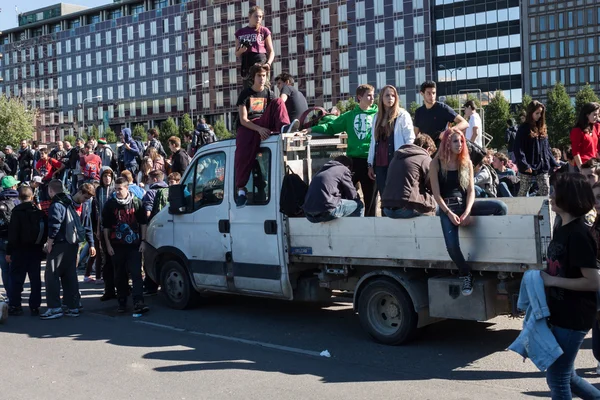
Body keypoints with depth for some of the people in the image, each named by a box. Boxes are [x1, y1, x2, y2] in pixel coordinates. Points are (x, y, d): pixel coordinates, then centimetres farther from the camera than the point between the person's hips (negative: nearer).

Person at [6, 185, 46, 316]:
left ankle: (14, 306, 4)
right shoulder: (40, 212, 3)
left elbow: (13, 233, -12)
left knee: (17, 278, 4)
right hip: (36, 250, 4)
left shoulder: (17, 211, -10)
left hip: (20, 250, -4)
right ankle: (34, 307, 8)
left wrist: (9, 251, -8)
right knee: (35, 278, 7)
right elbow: (46, 231, 5)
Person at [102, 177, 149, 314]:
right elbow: (106, 226, 6)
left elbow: (143, 223, 7)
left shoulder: (136, 202, 2)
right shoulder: (110, 204, 3)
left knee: (136, 273, -8)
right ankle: (122, 302, 20)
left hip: (134, 246, -1)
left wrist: (143, 241, 0)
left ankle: (138, 303, -13)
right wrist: (108, 245, 1)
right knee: (120, 275, 9)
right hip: (117, 246, 1)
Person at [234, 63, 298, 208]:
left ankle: (284, 127, -46)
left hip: (264, 124, 3)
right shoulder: (245, 94, -1)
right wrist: (259, 129, -26)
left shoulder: (269, 94, 12)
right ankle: (241, 189, -26)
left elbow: (277, 110, 5)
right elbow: (243, 120, -9)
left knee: (278, 101, -17)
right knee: (244, 153, -34)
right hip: (247, 127, -3)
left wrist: (277, 125, -20)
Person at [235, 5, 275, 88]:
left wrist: (268, 64, -14)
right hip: (246, 64, 3)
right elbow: (237, 54, 20)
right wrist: (241, 50, -4)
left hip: (261, 62, -3)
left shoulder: (264, 31, 8)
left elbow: (271, 52, 5)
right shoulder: (240, 32, 15)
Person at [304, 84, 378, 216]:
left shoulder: (378, 114, 6)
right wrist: (313, 129, -1)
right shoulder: (350, 115, 11)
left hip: (371, 161, -1)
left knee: (370, 197, 6)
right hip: (353, 160, 2)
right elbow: (331, 127, 11)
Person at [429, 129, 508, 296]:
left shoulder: (466, 162, 8)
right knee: (452, 246, -26)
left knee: (501, 207, -19)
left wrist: (467, 211, -14)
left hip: (465, 204, 4)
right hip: (447, 207, -4)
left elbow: (471, 190, 2)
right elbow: (436, 193, -6)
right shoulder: (436, 163, -2)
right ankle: (465, 274, 1)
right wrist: (449, 213, -17)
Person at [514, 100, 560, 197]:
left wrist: (554, 164, 11)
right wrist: (524, 165, -22)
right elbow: (518, 149, -13)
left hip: (543, 167, 6)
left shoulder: (542, 129, 13)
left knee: (545, 190, 2)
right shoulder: (524, 129, -6)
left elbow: (547, 148, 17)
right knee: (523, 192, 4)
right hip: (528, 168, -6)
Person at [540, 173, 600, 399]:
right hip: (561, 314, 9)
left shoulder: (578, 234, -20)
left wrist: (553, 280, -18)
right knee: (564, 375, 20)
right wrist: (544, 278, 4)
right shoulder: (562, 229, 8)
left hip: (574, 317, -9)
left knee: (557, 377, 2)